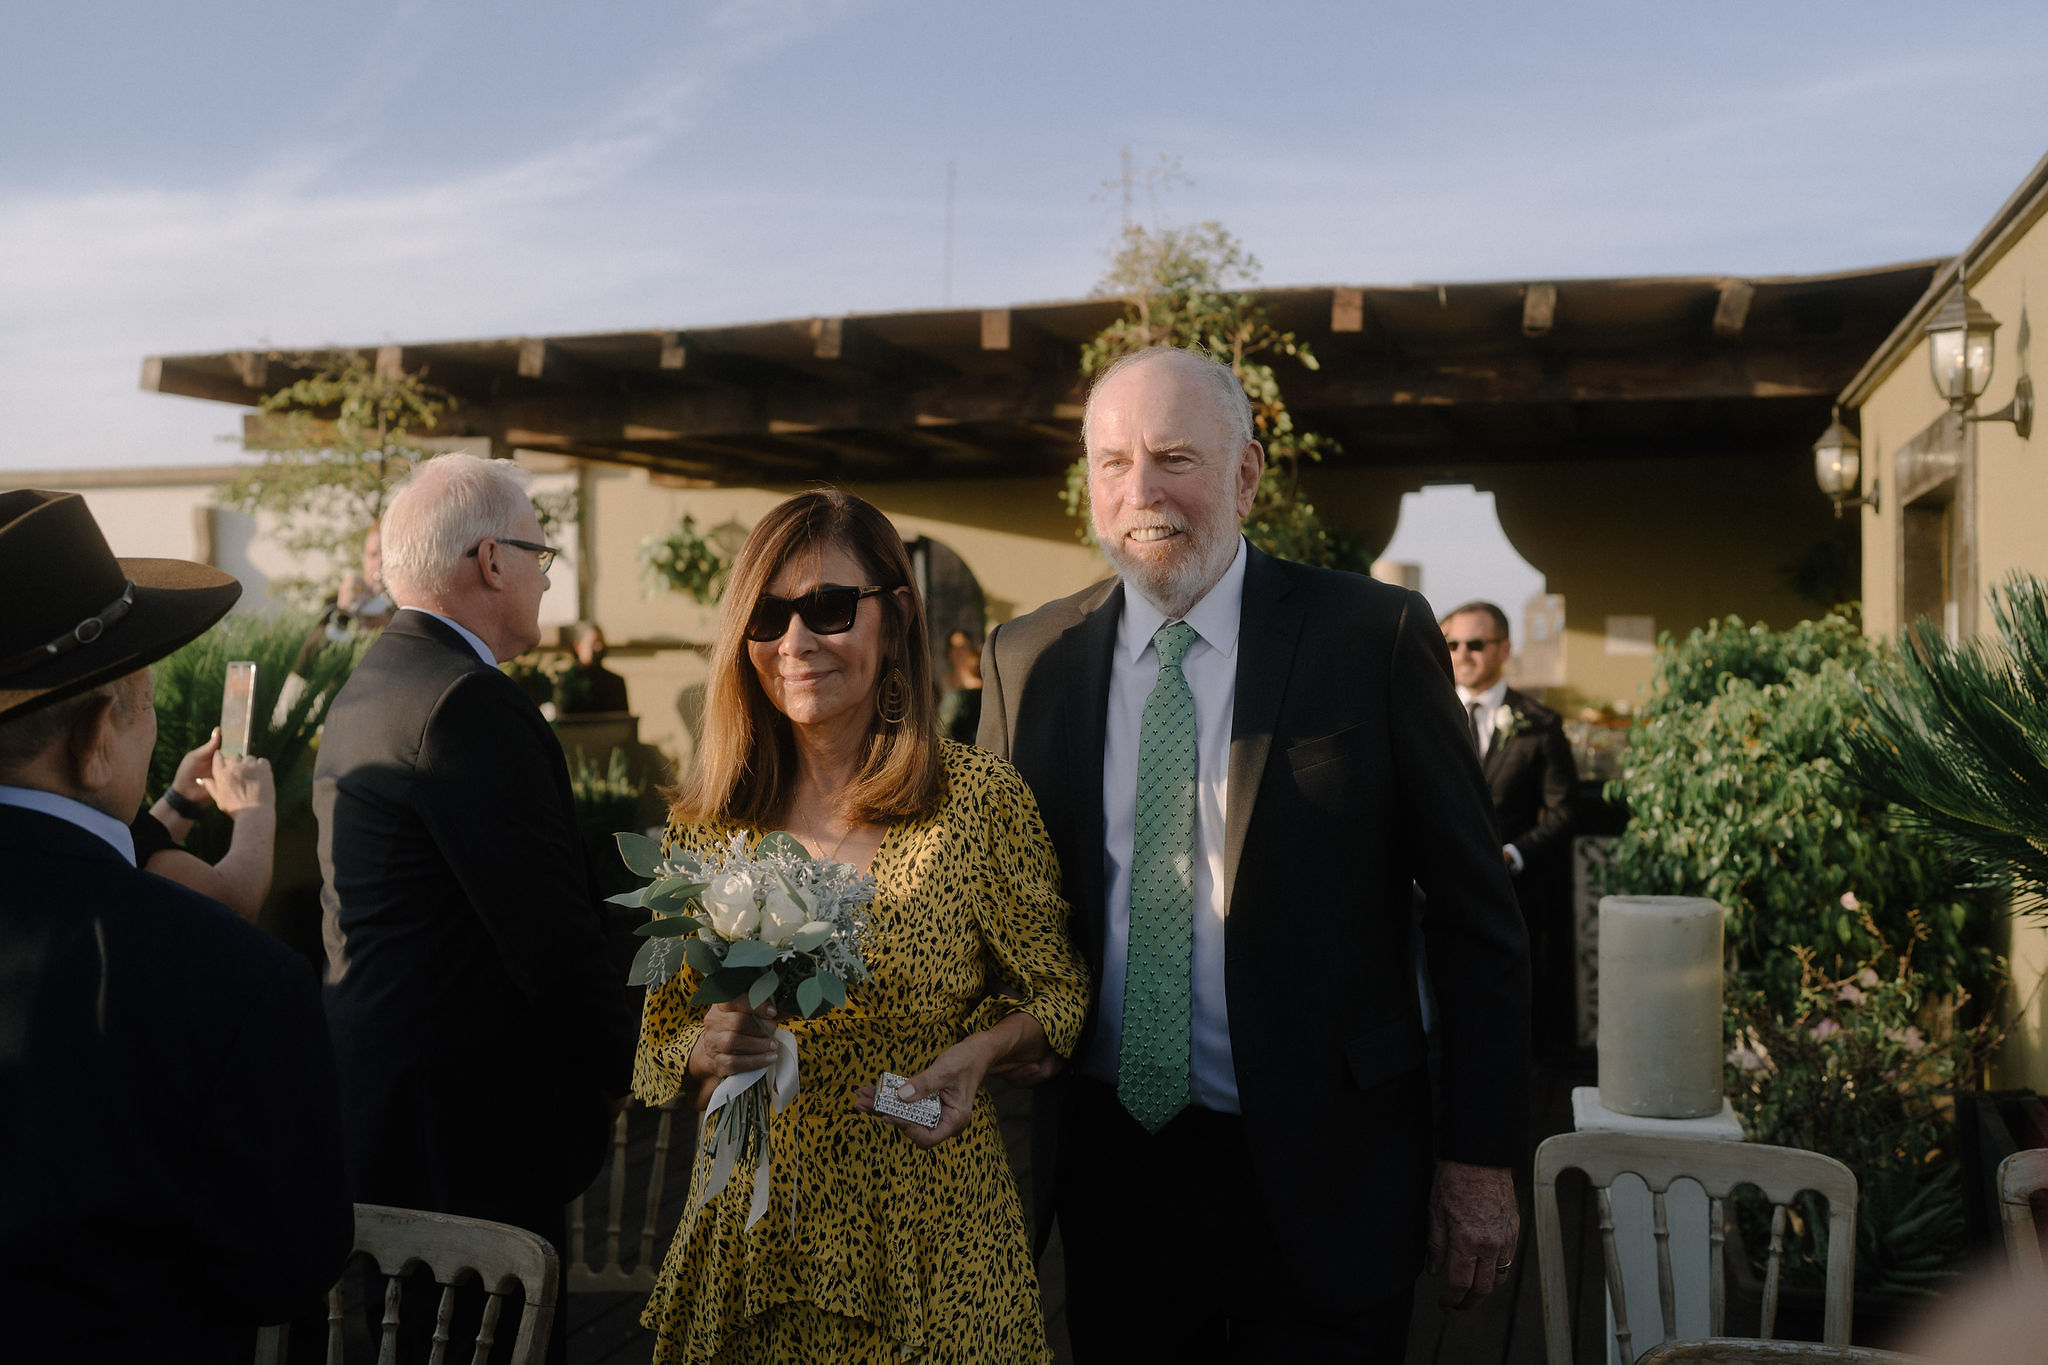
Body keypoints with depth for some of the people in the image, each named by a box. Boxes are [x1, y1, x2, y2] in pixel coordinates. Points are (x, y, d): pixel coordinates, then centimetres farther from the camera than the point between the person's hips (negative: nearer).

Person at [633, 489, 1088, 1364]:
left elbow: (1056, 991, 3)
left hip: (930, 1245, -2)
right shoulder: (704, 823, -1)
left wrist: (979, 1052, -16)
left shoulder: (980, 799, -8)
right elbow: (659, 1053, 6)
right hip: (751, 1245, 3)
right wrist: (706, 1051, -16)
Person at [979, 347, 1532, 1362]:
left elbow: (1474, 917, -4)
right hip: (1109, 1171, 3)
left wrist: (1480, 1160, -5)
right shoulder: (1026, 658, 3)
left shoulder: (1373, 637, -6)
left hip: (1320, 1185, -3)